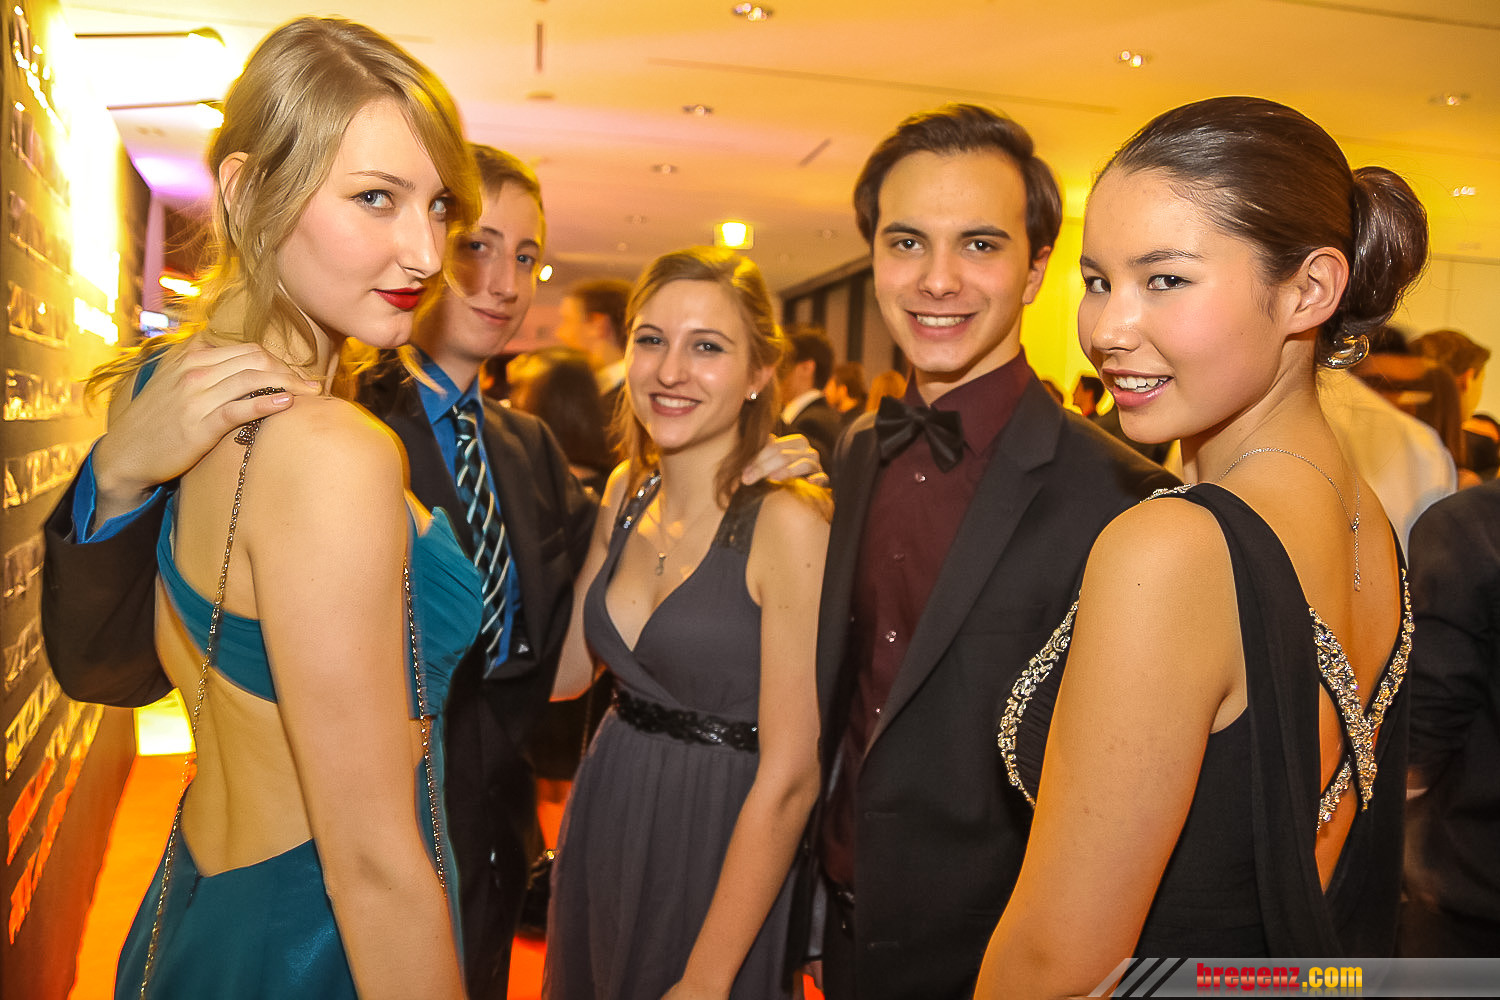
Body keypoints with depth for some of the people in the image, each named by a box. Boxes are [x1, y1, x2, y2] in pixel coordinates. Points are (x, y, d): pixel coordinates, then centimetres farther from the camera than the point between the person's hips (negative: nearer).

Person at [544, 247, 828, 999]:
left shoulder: (788, 520, -21)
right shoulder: (625, 491, 1)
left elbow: (789, 779, -20)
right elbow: (565, 669, 0)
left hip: (718, 851, -6)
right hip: (603, 830, 6)